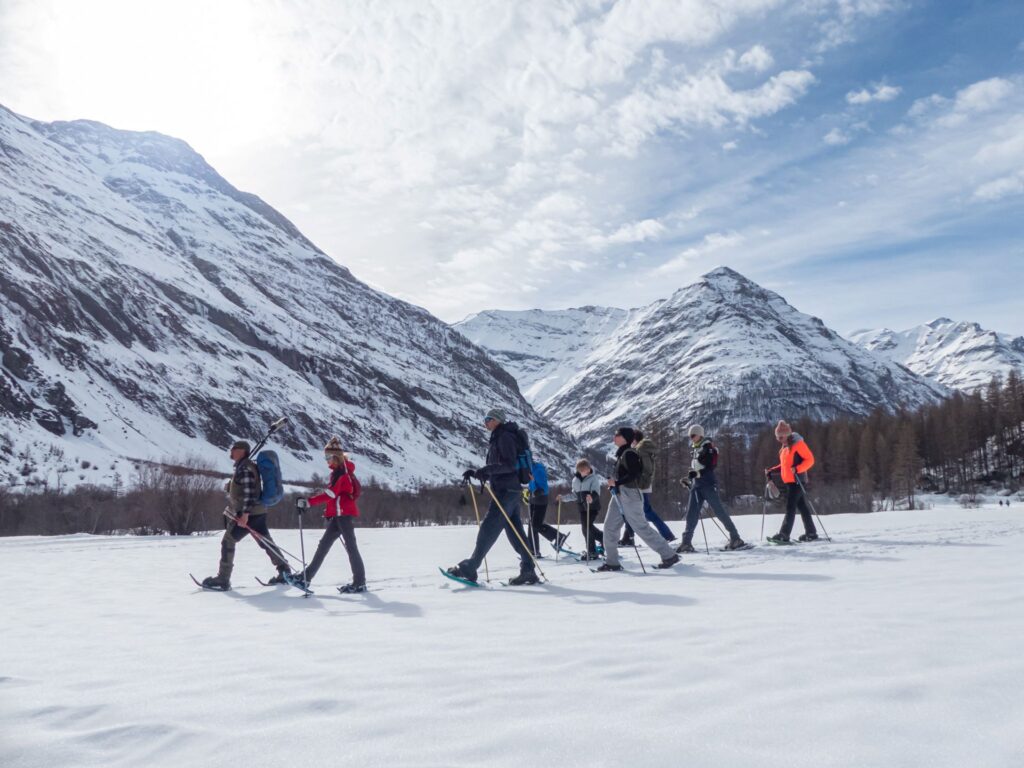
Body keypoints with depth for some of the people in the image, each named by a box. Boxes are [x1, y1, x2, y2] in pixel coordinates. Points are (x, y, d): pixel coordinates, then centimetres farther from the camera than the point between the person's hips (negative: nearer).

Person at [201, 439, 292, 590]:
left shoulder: (244, 468, -14)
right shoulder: (241, 466, 17)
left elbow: (249, 492, -22)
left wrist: (245, 513, -26)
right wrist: (233, 507, 30)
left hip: (248, 513, -10)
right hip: (258, 512, 10)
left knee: (228, 541, -3)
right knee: (266, 543, 13)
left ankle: (223, 579, 0)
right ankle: (285, 572, 17)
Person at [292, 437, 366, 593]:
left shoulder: (341, 472, -12)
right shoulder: (338, 472, 17)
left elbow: (330, 493, -21)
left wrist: (309, 502, -23)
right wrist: (329, 512, 19)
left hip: (344, 513, -10)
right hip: (339, 515, 10)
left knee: (350, 546, -7)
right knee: (323, 545, 10)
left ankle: (360, 583, -4)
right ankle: (307, 577, 14)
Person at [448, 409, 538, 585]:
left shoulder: (505, 437, -8)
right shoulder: (497, 439, 22)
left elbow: (509, 465, -20)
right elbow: (496, 470, 25)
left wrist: (485, 470, -26)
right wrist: (475, 473, 12)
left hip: (506, 490, -10)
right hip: (507, 491, 10)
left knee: (488, 528, -10)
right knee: (514, 531, 7)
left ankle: (469, 568, -10)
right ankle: (528, 571, 7)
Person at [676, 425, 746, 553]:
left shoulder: (708, 448, -7)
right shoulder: (694, 449, 16)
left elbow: (711, 467, -15)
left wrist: (697, 474, -24)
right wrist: (689, 478, 15)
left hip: (708, 484, -7)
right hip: (696, 484, 7)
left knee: (719, 511, -5)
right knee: (691, 513, 2)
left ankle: (735, 538, 3)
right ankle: (687, 542, 3)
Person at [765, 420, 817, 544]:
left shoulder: (798, 444, -9)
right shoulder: (785, 447, 17)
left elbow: (810, 459, -13)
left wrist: (797, 469, -26)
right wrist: (771, 471, 11)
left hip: (797, 481, -9)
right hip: (789, 481, 9)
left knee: (790, 507, -11)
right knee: (802, 507, 12)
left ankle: (783, 535, -14)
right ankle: (811, 533, 19)